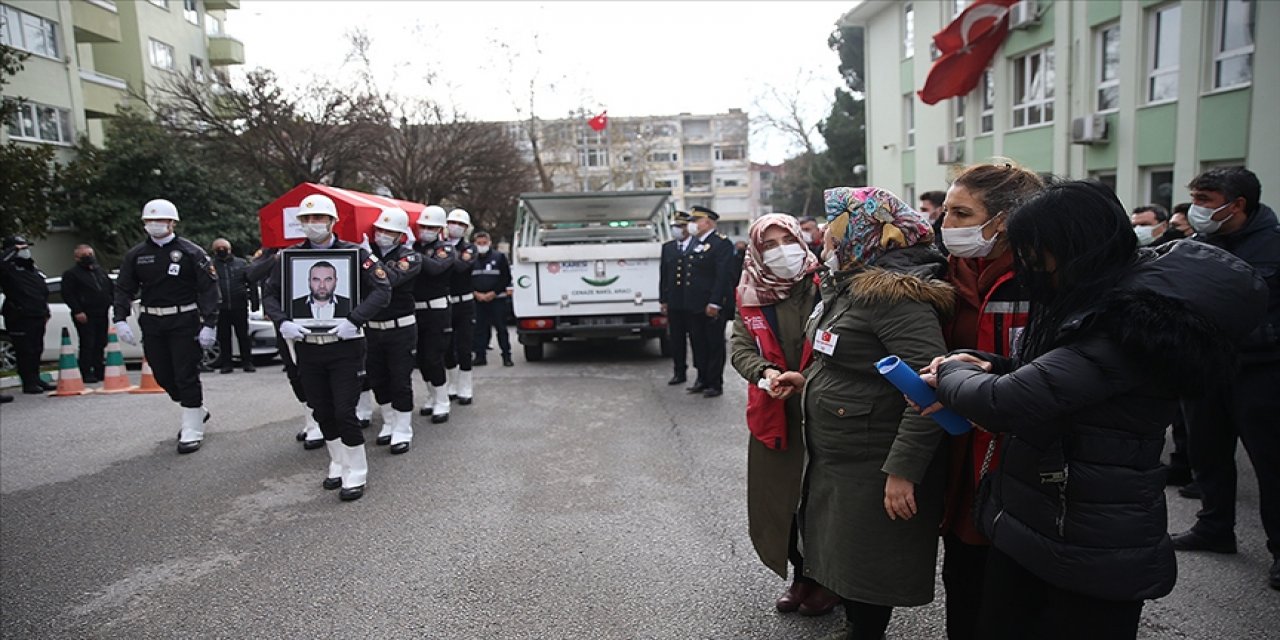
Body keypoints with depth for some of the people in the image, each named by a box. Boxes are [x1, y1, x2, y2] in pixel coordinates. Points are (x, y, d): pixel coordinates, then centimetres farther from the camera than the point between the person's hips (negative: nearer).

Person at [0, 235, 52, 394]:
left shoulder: (34, 269, 18)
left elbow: (44, 293, 25)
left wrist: (46, 313, 22)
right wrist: (13, 250, -20)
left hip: (38, 317, 7)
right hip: (19, 319, -7)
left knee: (37, 350, 13)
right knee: (25, 352, -4)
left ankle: (36, 380, 22)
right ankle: (28, 383, 1)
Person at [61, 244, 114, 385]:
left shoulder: (100, 271, 19)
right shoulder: (71, 274, -1)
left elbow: (112, 287, 25)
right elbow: (67, 294, -8)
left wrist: (112, 301, 10)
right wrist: (77, 311, -16)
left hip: (102, 314, 6)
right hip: (85, 316, -6)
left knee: (101, 344, 9)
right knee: (87, 345, -8)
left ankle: (100, 372, 16)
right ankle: (87, 374, -5)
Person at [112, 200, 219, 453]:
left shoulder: (191, 252, -6)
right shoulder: (136, 254, 7)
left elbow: (208, 289, -9)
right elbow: (124, 288, 9)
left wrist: (209, 325, -16)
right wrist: (120, 319, -6)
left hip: (184, 322, -5)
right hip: (151, 324, 5)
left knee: (186, 376, -4)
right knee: (163, 376, 12)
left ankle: (192, 430, 6)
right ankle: (197, 411, 33)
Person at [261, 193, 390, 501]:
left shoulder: (354, 253, -5)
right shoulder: (290, 256, 5)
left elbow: (382, 290, -11)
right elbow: (269, 293, 7)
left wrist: (354, 320, -22)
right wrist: (282, 322, -11)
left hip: (345, 346, -4)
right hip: (307, 347, 4)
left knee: (345, 412, -4)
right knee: (322, 412, 14)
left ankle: (355, 474, 12)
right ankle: (338, 465, 33)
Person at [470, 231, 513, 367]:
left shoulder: (499, 257, 1)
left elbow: (506, 278, -2)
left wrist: (494, 293, -11)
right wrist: (476, 293, -6)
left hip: (497, 299, -3)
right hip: (478, 300, 3)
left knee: (501, 328, -2)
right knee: (480, 329, 4)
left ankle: (506, 356, 3)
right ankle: (480, 356, 10)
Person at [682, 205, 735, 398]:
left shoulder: (722, 243, -11)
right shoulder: (694, 241, 14)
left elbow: (724, 276, -17)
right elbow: (690, 271, 14)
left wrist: (714, 303, -20)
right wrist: (687, 301, 8)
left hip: (712, 307, -8)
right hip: (694, 305, 8)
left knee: (714, 345, 3)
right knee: (698, 343, 14)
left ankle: (715, 384, 12)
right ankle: (703, 379, 26)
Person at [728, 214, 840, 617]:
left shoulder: (822, 287, -9)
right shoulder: (750, 297, 5)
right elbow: (740, 349, 0)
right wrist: (764, 373, -19)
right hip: (774, 414, 4)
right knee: (778, 500, 13)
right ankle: (801, 576, 35)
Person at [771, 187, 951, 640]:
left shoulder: (895, 295, -22)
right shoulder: (847, 286, 10)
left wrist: (902, 469, -29)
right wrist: (809, 379, 9)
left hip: (873, 467, -10)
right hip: (835, 460, 10)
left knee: (866, 565, 8)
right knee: (842, 557, 22)